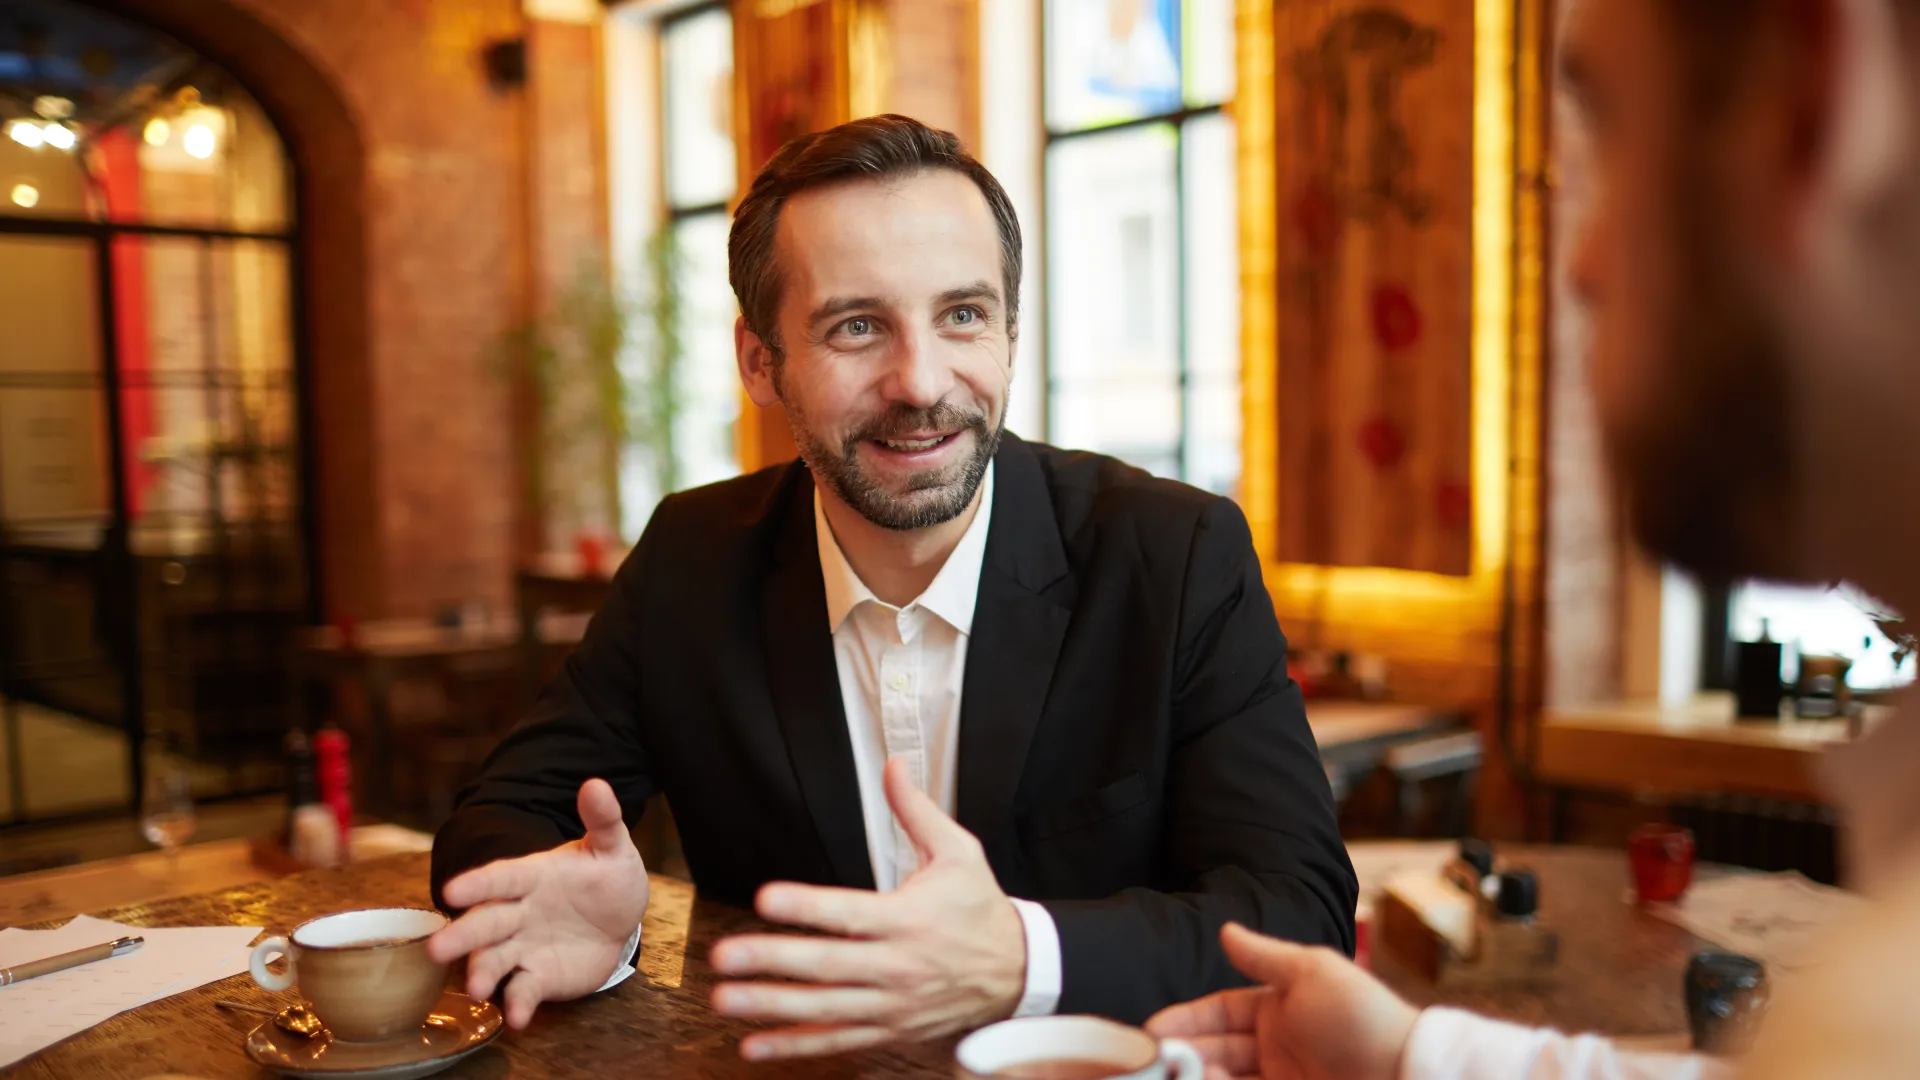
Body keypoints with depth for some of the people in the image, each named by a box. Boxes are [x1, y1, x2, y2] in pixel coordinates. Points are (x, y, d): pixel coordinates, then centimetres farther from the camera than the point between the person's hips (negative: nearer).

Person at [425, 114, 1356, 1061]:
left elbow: (1305, 912, -18)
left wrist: (1021, 962, -36)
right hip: (781, 1055, 2)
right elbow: (505, 815, 1)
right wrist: (585, 920, -22)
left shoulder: (1183, 559, -12)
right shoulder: (691, 562, -3)